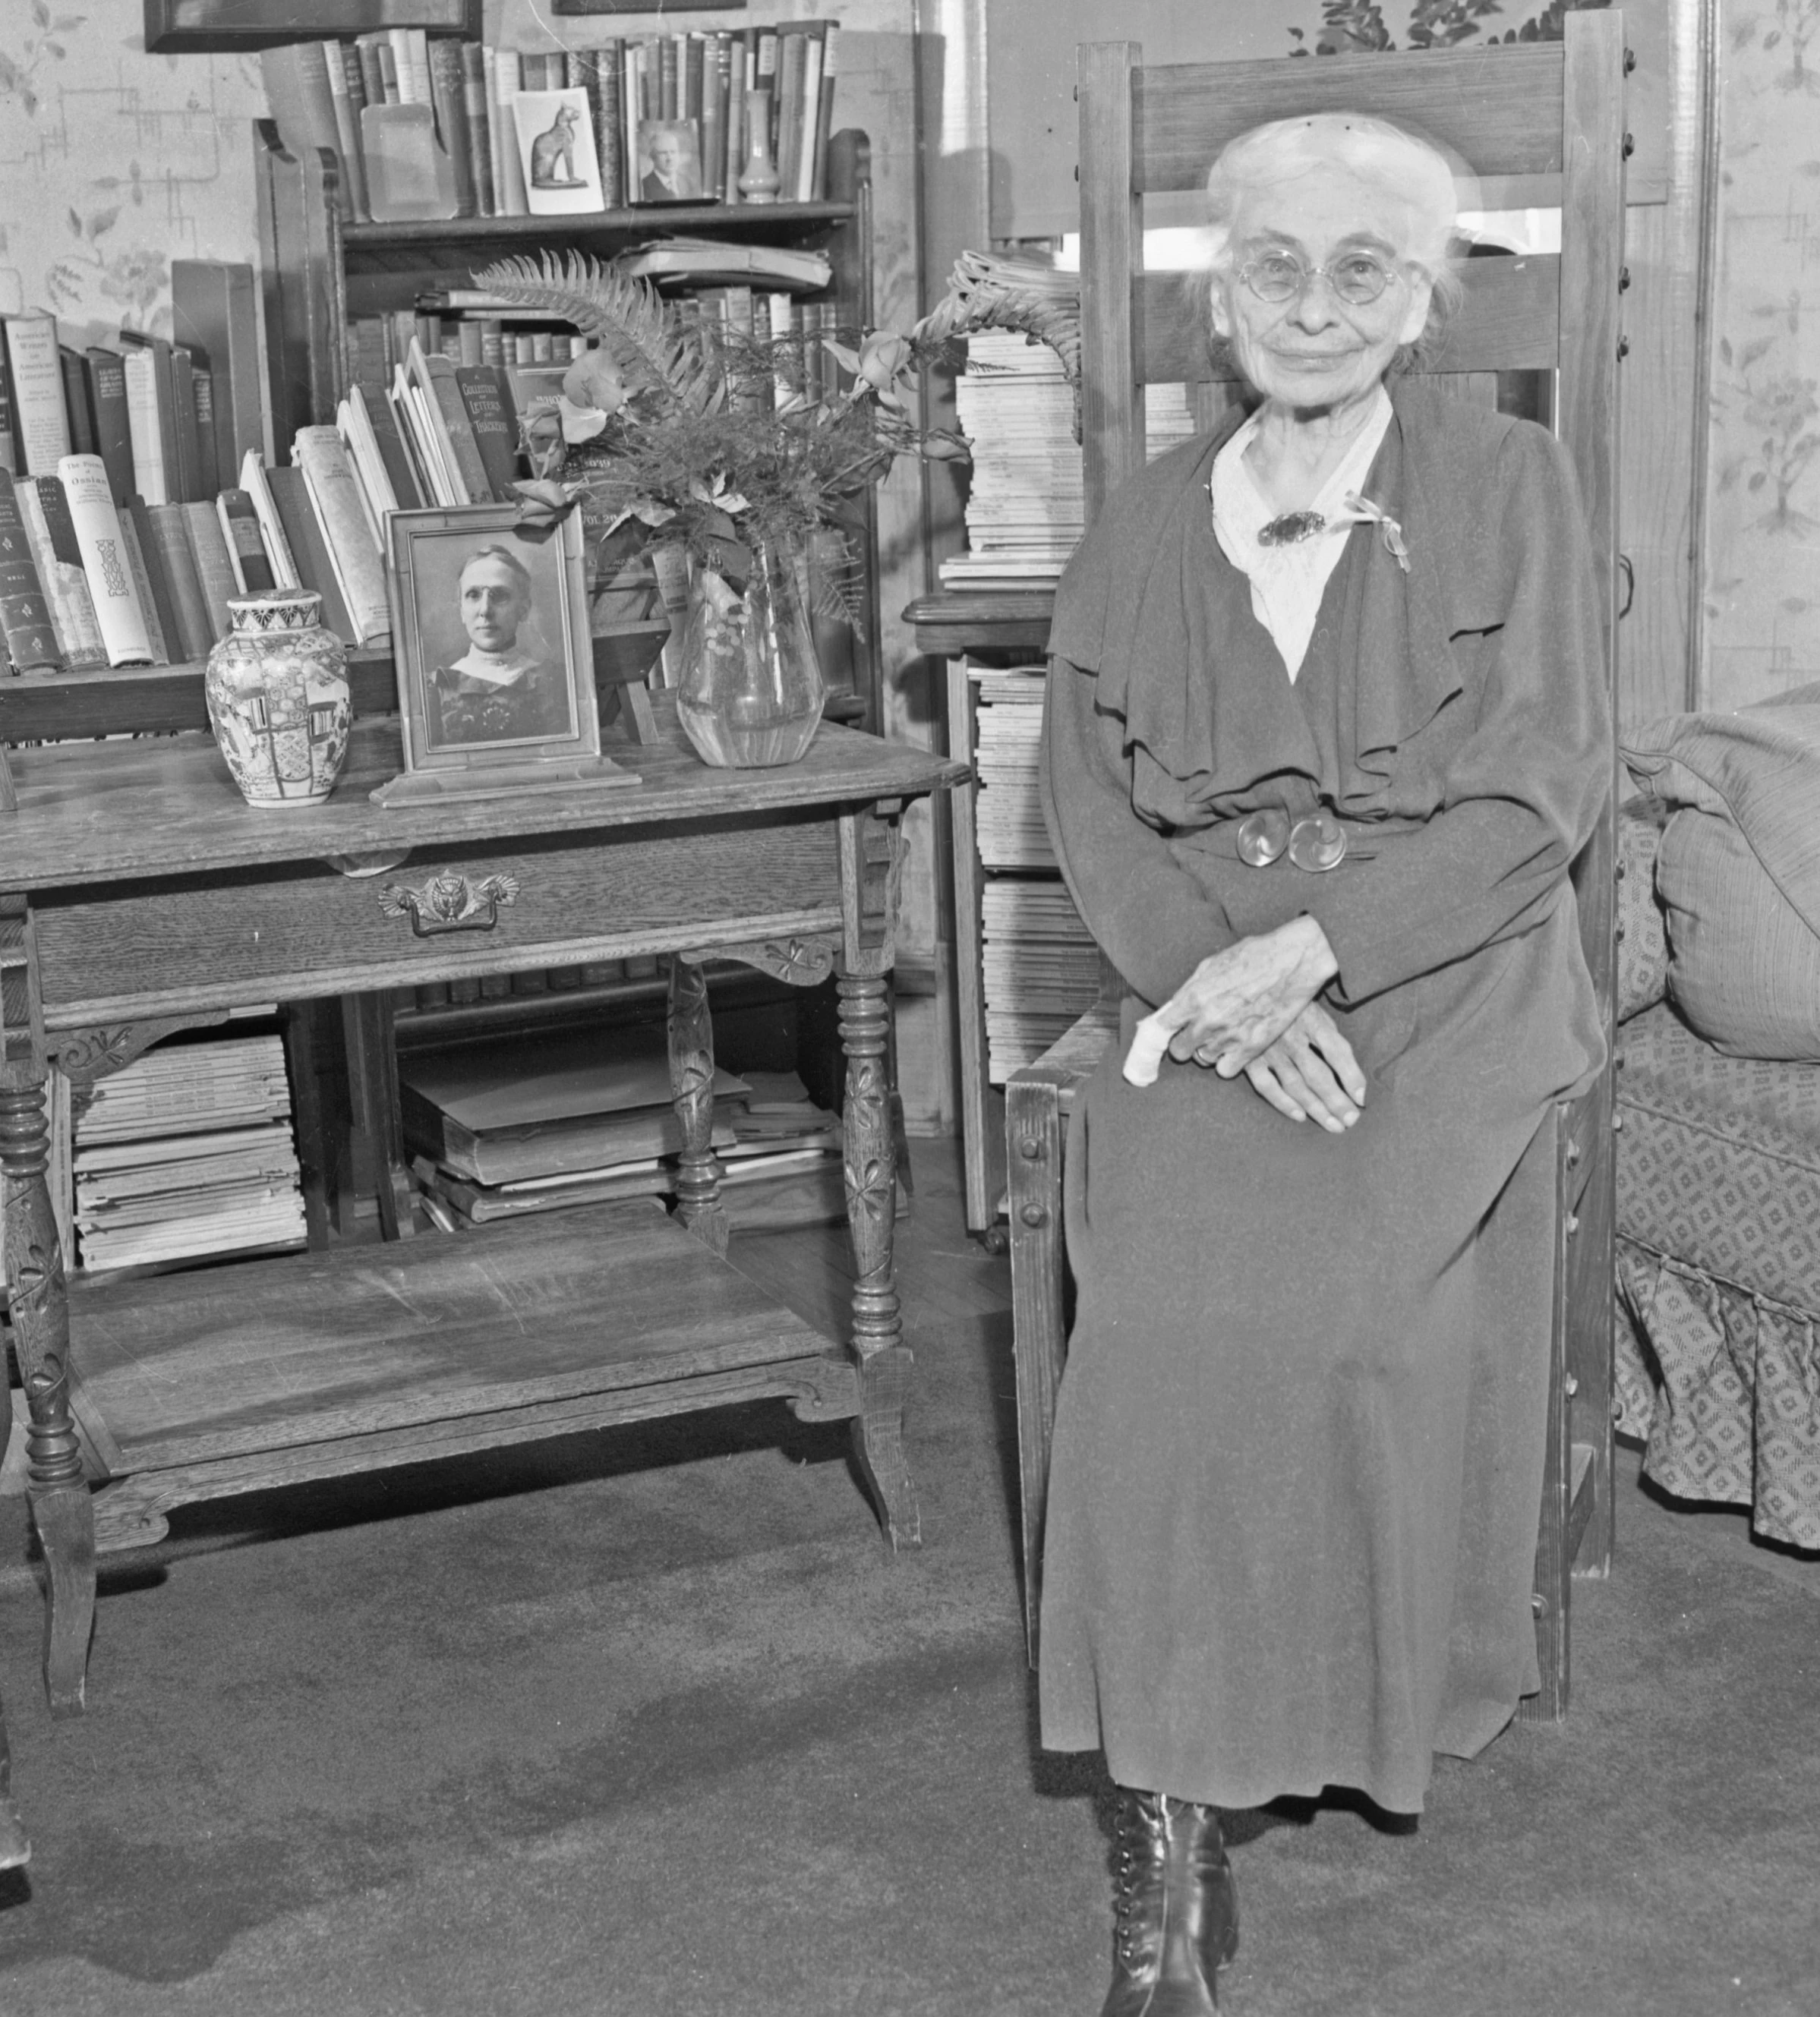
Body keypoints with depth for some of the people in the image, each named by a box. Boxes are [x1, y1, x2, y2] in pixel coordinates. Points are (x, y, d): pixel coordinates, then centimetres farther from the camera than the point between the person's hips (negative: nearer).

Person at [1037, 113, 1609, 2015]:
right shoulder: (1146, 524, 11)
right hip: (1208, 988, 2)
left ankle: (1364, 1713, 3)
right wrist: (1217, 984, -12)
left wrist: (1310, 953, -16)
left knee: (1363, 1318, -24)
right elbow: (1087, 801, 5)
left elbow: (1542, 788, -6)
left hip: (1441, 987, -1)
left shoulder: (1506, 483, 2)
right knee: (1164, 1322, -21)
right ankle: (1168, 1856, -15)